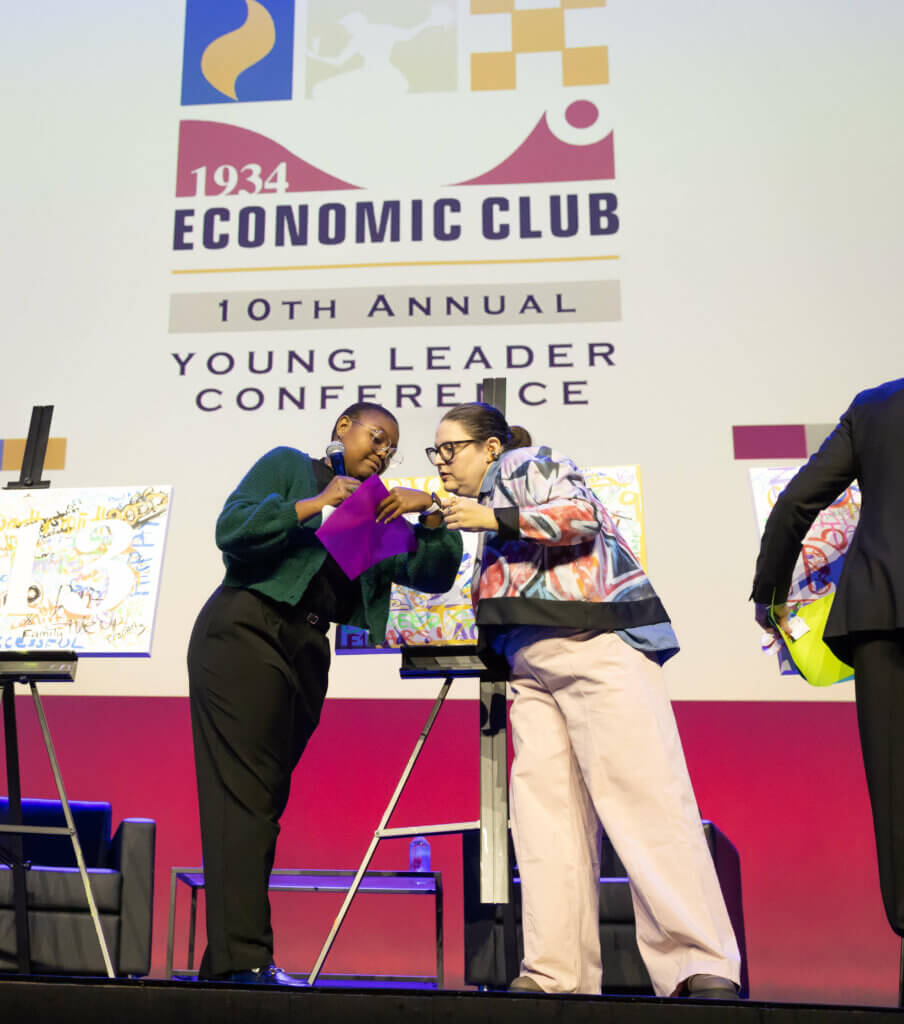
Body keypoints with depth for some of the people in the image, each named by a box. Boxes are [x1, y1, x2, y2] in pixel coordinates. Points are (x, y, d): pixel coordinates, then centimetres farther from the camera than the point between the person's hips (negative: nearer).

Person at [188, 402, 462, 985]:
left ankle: (223, 959, 8)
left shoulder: (375, 516, 22)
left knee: (267, 800, 3)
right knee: (245, 794, -11)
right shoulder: (288, 466, 8)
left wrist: (430, 514, -2)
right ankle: (246, 956, -11)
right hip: (244, 632, -6)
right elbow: (231, 528, -6)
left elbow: (434, 576, 13)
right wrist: (313, 505, -11)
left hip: (307, 653, 6)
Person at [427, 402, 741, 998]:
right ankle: (556, 975, -3)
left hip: (598, 641, -8)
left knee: (640, 792, -14)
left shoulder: (526, 462, 7)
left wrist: (493, 519, -7)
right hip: (534, 664, 8)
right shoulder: (485, 498, 30)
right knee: (545, 806, -3)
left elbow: (581, 514, -10)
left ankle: (702, 967, -13)